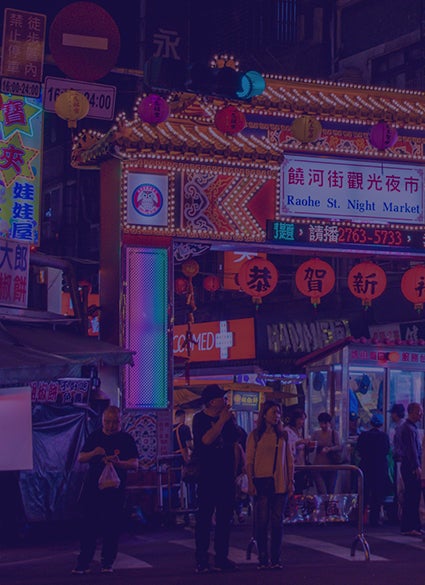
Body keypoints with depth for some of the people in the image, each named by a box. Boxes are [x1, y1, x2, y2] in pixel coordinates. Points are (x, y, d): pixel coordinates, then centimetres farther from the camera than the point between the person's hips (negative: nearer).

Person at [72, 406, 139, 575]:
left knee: (111, 529, 1)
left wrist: (118, 463, -26)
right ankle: (83, 563, 2)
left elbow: (134, 464, -7)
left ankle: (107, 563, 11)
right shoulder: (94, 437, 9)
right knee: (88, 527, 0)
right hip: (92, 489, 2)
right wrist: (93, 453, -12)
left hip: (114, 491, -2)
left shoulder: (126, 439, 1)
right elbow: (80, 458, 8)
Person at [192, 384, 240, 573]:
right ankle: (201, 560, -3)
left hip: (226, 474, 5)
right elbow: (207, 439, -20)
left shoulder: (228, 417, 10)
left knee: (225, 517, 7)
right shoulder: (200, 419, -5)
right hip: (207, 474, -5)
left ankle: (222, 558, 13)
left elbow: (235, 442, 16)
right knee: (204, 517, -5)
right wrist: (222, 421, -16)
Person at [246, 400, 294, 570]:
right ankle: (263, 559, 3)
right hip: (261, 481, -2)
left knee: (277, 521, 2)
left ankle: (276, 559, 7)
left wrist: (291, 481, 5)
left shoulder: (283, 435, 11)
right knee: (261, 521, -2)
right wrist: (250, 483, -7)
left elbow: (289, 460, 12)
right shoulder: (255, 435, 2)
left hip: (279, 483, 2)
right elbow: (249, 461, 1)